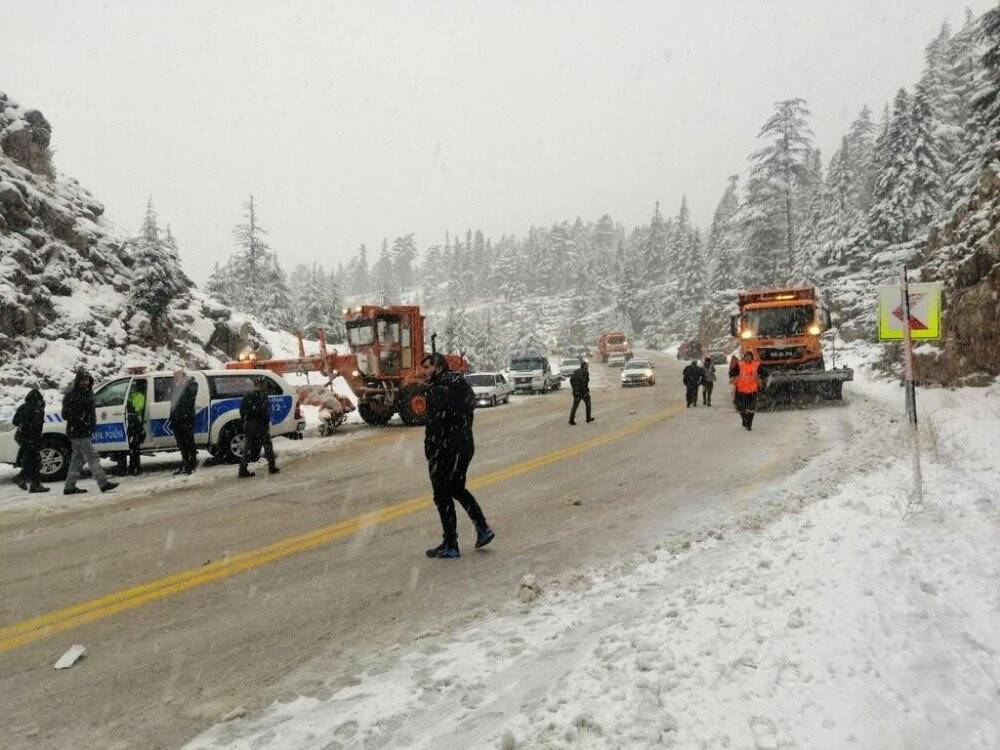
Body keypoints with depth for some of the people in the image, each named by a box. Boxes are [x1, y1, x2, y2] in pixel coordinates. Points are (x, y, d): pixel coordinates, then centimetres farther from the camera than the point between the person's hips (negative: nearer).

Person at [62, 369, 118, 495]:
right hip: (77, 432, -9)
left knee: (78, 460, 13)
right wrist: (81, 420, -20)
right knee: (92, 457, -12)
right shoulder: (72, 395, -11)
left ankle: (69, 487, 20)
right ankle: (103, 483, -14)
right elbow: (66, 414, -14)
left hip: (84, 432, 9)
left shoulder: (88, 393, 15)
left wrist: (92, 423, 13)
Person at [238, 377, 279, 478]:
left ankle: (242, 470, 5)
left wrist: (245, 422, 18)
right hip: (260, 424, -6)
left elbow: (242, 409, 13)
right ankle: (272, 467, 14)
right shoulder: (262, 395, -11)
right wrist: (268, 424, -11)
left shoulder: (246, 395, 10)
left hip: (248, 425, 6)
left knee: (247, 447, 9)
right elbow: (266, 412, -16)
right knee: (267, 445, 8)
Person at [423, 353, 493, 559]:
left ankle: (450, 545, 9)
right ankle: (483, 529, 20)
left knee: (443, 496, 3)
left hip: (446, 450, -9)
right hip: (466, 446, 9)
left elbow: (435, 423, -22)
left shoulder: (438, 389, -17)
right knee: (457, 489, 24)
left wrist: (429, 450, -14)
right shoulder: (462, 385, 11)